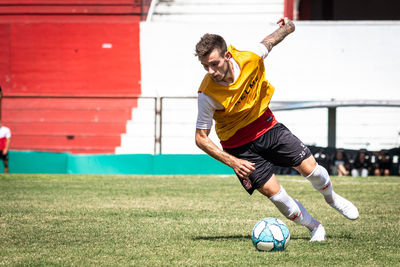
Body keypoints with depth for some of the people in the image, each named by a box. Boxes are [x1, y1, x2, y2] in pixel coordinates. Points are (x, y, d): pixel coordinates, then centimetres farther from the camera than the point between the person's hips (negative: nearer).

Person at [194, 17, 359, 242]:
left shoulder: (250, 59, -23)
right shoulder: (208, 95, -29)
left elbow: (268, 43, 3)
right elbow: (201, 138, -21)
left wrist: (286, 29, 10)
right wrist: (232, 162, -28)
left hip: (267, 126, 3)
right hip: (239, 145, -3)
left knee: (310, 168, 0)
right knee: (275, 193, -10)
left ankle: (332, 198, 36)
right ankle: (314, 227, 16)